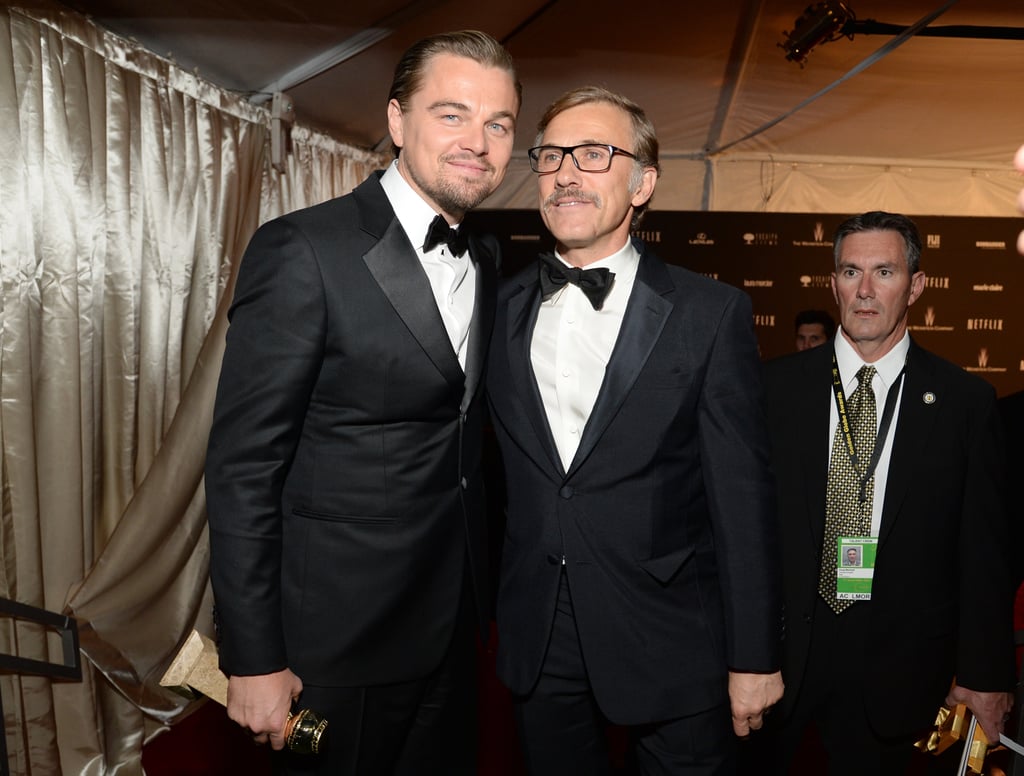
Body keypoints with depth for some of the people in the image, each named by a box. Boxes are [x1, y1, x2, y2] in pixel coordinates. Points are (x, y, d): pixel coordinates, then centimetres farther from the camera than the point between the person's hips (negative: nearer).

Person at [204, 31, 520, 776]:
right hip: (342, 635, -6)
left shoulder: (488, 259, 5)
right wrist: (254, 661, -15)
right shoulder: (303, 251, -17)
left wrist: (483, 592, 11)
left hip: (453, 625, 7)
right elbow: (242, 466, -17)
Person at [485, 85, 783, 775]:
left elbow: (743, 494, -7)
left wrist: (754, 656, -6)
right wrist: (490, 608, 5)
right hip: (537, 641, 3)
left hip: (670, 647, -3)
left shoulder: (710, 313, -7)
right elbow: (488, 471, 6)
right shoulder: (503, 308, 3)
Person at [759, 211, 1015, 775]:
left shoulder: (965, 400, -2)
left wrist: (985, 674, 2)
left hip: (895, 663, 0)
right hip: (781, 648, 1)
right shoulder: (777, 385, -2)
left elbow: (984, 550, 0)